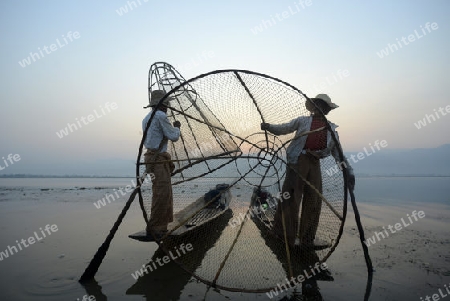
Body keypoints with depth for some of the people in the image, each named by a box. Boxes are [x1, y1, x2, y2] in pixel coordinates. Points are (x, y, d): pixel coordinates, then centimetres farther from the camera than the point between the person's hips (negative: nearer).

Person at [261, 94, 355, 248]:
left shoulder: (331, 129, 16)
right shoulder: (303, 121, 9)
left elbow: (337, 152, 16)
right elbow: (284, 128, 6)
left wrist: (348, 171, 10)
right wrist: (269, 127, -12)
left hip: (314, 164, 5)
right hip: (297, 161, -4)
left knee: (314, 200, 7)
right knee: (291, 197, -6)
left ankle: (307, 239, 21)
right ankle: (286, 237, 7)